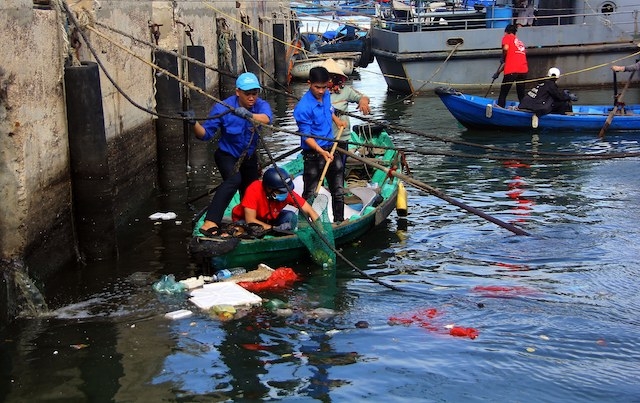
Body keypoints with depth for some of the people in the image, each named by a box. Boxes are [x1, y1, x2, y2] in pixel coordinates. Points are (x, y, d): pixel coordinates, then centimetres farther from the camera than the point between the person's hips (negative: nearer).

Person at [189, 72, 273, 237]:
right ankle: (210, 223, -41)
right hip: (227, 155, -4)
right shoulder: (223, 108, -25)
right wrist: (194, 124, -46)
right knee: (234, 179, -33)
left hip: (249, 156, 4)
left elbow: (266, 118, -43)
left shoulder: (261, 105, -19)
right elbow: (205, 134, -24)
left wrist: (248, 115, -64)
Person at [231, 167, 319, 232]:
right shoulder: (254, 190, -34)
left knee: (291, 217, -23)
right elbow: (250, 220, -33)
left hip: (268, 220, 3)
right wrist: (275, 228, -37)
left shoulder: (287, 192, -24)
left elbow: (309, 210, -21)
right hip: (245, 220, -3)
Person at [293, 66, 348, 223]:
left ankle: (339, 220, 28)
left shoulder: (326, 95, 2)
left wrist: (337, 120, 19)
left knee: (339, 191, 14)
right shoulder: (303, 108, -21)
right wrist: (321, 152, -33)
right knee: (310, 193, 0)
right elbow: (306, 136, -22)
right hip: (313, 154, -7)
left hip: (331, 150, 7)